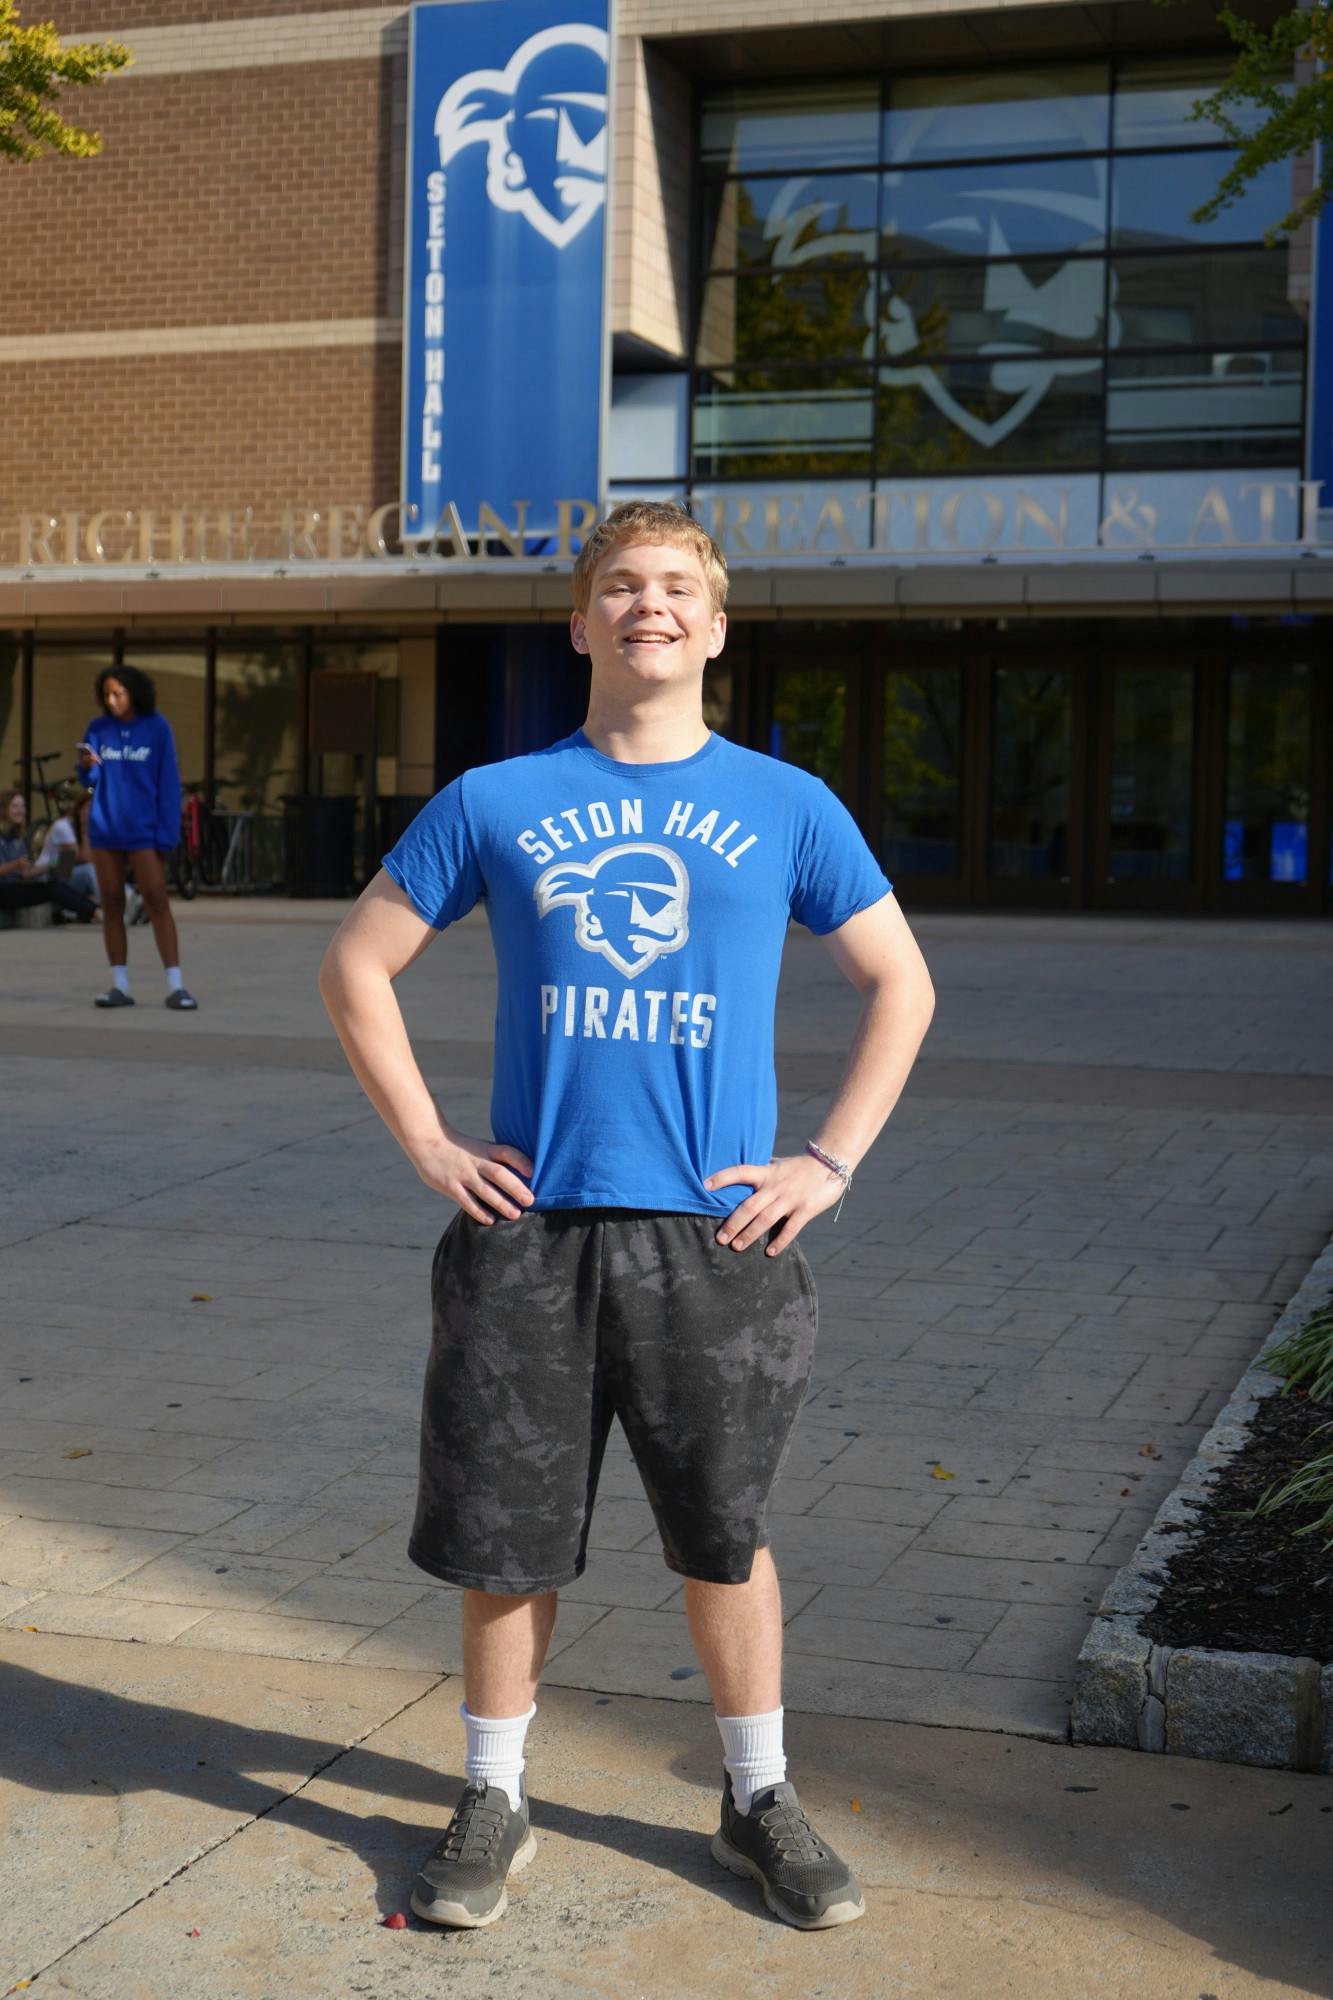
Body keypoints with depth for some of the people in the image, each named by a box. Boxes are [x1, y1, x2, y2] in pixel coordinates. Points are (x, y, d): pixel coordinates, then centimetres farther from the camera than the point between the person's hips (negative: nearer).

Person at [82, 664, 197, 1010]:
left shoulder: (157, 728, -3)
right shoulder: (98, 729, 5)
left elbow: (168, 783, -3)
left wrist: (167, 834, -9)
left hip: (142, 831, -3)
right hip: (105, 829, 3)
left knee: (157, 903, -8)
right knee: (112, 904, 5)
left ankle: (175, 986, -10)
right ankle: (120, 986, 10)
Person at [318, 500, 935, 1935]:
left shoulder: (785, 807, 3)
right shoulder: (495, 802, 2)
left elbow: (900, 983, 10)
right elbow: (355, 967, 9)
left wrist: (831, 1160, 1)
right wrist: (428, 1145, 1)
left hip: (715, 1230, 0)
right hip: (527, 1227, 0)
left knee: (726, 1533, 10)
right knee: (504, 1533, 8)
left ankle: (759, 1801, 29)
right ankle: (493, 1804, 27)